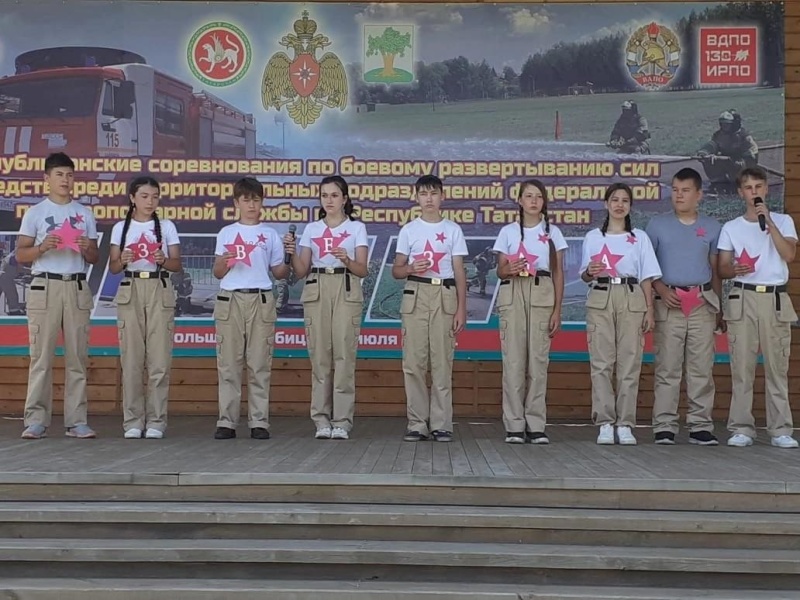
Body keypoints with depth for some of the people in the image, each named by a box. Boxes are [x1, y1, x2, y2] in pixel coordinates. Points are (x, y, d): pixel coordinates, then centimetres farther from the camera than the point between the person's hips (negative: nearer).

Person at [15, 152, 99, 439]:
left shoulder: (85, 214, 14)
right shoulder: (35, 213, 7)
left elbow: (94, 259, 14)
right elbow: (20, 255, 4)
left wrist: (87, 249, -8)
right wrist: (42, 248, -14)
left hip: (77, 288, 2)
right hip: (45, 286, -2)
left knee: (77, 356, 1)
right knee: (41, 356, -4)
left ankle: (76, 421, 5)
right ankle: (36, 421, 0)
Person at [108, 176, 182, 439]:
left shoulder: (166, 227, 7)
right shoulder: (121, 228, 9)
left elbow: (177, 265, 4)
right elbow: (113, 267, 8)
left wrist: (163, 260, -16)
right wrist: (123, 260, -14)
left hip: (159, 291, 0)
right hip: (130, 291, 1)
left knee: (159, 358, -5)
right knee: (131, 358, -1)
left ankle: (156, 421, 2)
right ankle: (133, 421, 6)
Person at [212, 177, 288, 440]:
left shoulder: (270, 234, 10)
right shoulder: (226, 233, 10)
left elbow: (279, 273, 9)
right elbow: (217, 274, 9)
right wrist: (224, 262, -12)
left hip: (260, 300, 0)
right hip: (230, 300, 0)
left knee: (259, 364, 0)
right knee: (229, 363, -1)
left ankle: (259, 422, 3)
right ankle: (227, 421, 3)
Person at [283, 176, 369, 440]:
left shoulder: (357, 228, 6)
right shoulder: (311, 229, 13)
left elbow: (362, 270, -2)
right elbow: (301, 271, 8)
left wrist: (347, 260, -22)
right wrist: (292, 253, -11)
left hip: (346, 290, -2)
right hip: (316, 290, 2)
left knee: (344, 354, -7)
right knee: (320, 355, 0)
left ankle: (342, 421, -1)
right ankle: (322, 420, 6)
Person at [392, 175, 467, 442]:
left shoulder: (453, 230, 7)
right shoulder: (408, 230, 8)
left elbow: (459, 272, 6)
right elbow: (396, 270, 8)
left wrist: (461, 309, -2)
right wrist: (410, 268, -15)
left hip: (444, 296, 0)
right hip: (415, 295, 1)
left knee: (442, 362, -1)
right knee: (413, 361, -3)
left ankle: (441, 424, 4)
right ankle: (417, 423, 4)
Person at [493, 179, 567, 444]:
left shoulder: (552, 232, 10)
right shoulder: (508, 232, 10)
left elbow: (558, 273, 9)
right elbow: (500, 271, 9)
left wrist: (557, 310, 1)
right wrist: (509, 269, -16)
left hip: (542, 294, 0)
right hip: (513, 294, 0)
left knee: (538, 359, -3)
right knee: (513, 359, -4)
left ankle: (536, 426, 2)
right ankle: (514, 425, 0)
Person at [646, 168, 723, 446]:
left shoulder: (712, 227, 12)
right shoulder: (657, 225, 7)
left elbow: (716, 270, 14)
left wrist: (719, 308, 11)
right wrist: (661, 290, -9)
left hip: (703, 303, 2)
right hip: (669, 303, -2)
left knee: (702, 369, 2)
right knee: (667, 368, -2)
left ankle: (700, 426, 8)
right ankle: (664, 427, 2)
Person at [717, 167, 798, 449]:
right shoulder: (731, 227, 9)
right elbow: (722, 269, 6)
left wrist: (768, 222, -13)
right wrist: (736, 270, -17)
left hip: (775, 298, 0)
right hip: (743, 298, 0)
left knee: (777, 366, 1)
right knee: (742, 366, -1)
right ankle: (741, 428, 5)